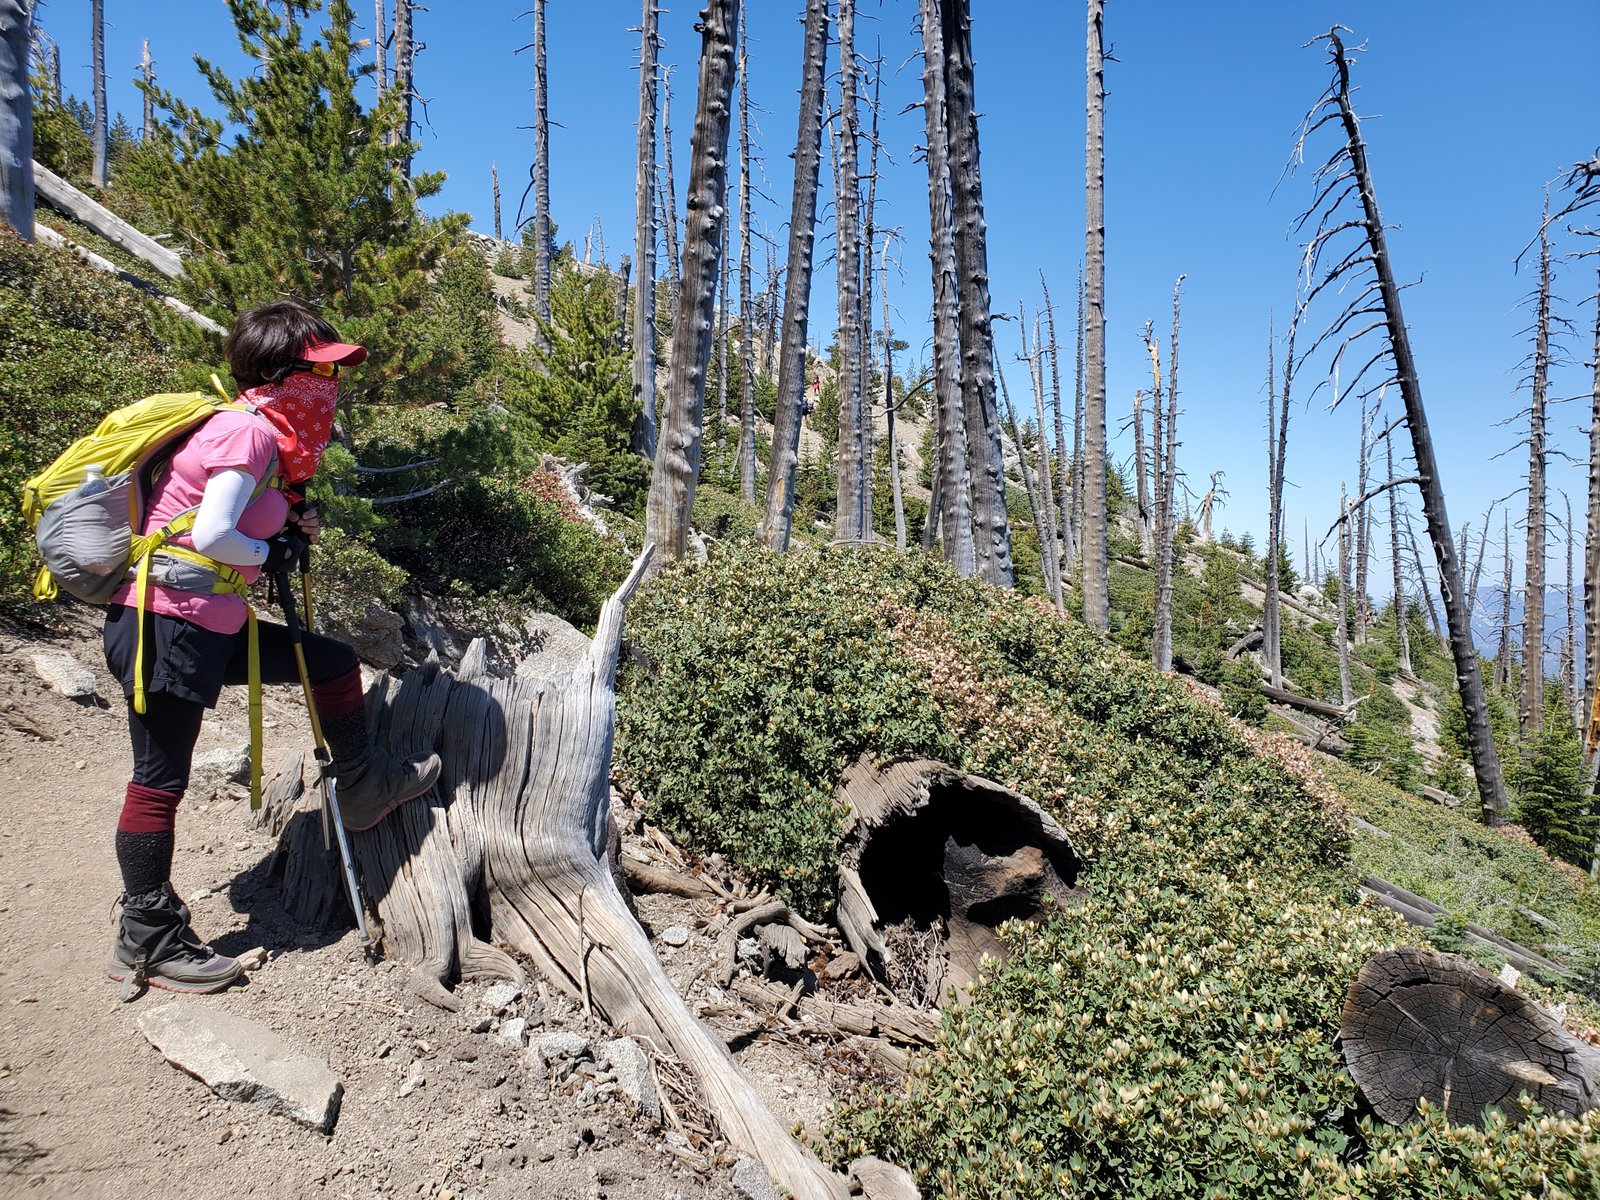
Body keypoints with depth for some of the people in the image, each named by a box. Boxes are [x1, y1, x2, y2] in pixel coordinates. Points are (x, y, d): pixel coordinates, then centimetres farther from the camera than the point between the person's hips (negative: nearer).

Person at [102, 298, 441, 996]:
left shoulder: (269, 437, 12)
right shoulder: (248, 430, -16)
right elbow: (210, 534, -26)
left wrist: (296, 522, 1)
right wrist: (275, 552, -9)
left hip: (213, 625, 9)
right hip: (165, 623, -9)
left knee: (333, 663, 15)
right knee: (161, 777, 0)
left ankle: (362, 789, 32)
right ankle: (146, 940, 13)